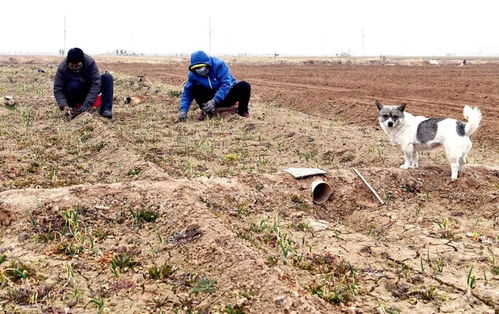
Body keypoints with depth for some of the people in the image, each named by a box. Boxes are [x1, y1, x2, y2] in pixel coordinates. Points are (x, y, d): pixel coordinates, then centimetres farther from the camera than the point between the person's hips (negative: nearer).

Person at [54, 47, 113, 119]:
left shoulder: (90, 62, -22)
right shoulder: (62, 68, -21)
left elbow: (96, 83, -26)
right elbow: (58, 89, -19)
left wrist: (88, 102, -35)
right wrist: (64, 106, -35)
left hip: (89, 91, 2)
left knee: (108, 77, -21)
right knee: (73, 85, -36)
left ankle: (105, 109, -25)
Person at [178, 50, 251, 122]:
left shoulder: (219, 65, -24)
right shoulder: (192, 74, -13)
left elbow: (226, 84, -32)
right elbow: (187, 93, -11)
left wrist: (214, 101, -42)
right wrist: (182, 110, -28)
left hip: (227, 95, -2)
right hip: (212, 97, 2)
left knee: (245, 85, -30)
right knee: (194, 88, -23)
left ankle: (243, 111, -3)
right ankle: (206, 111, -2)